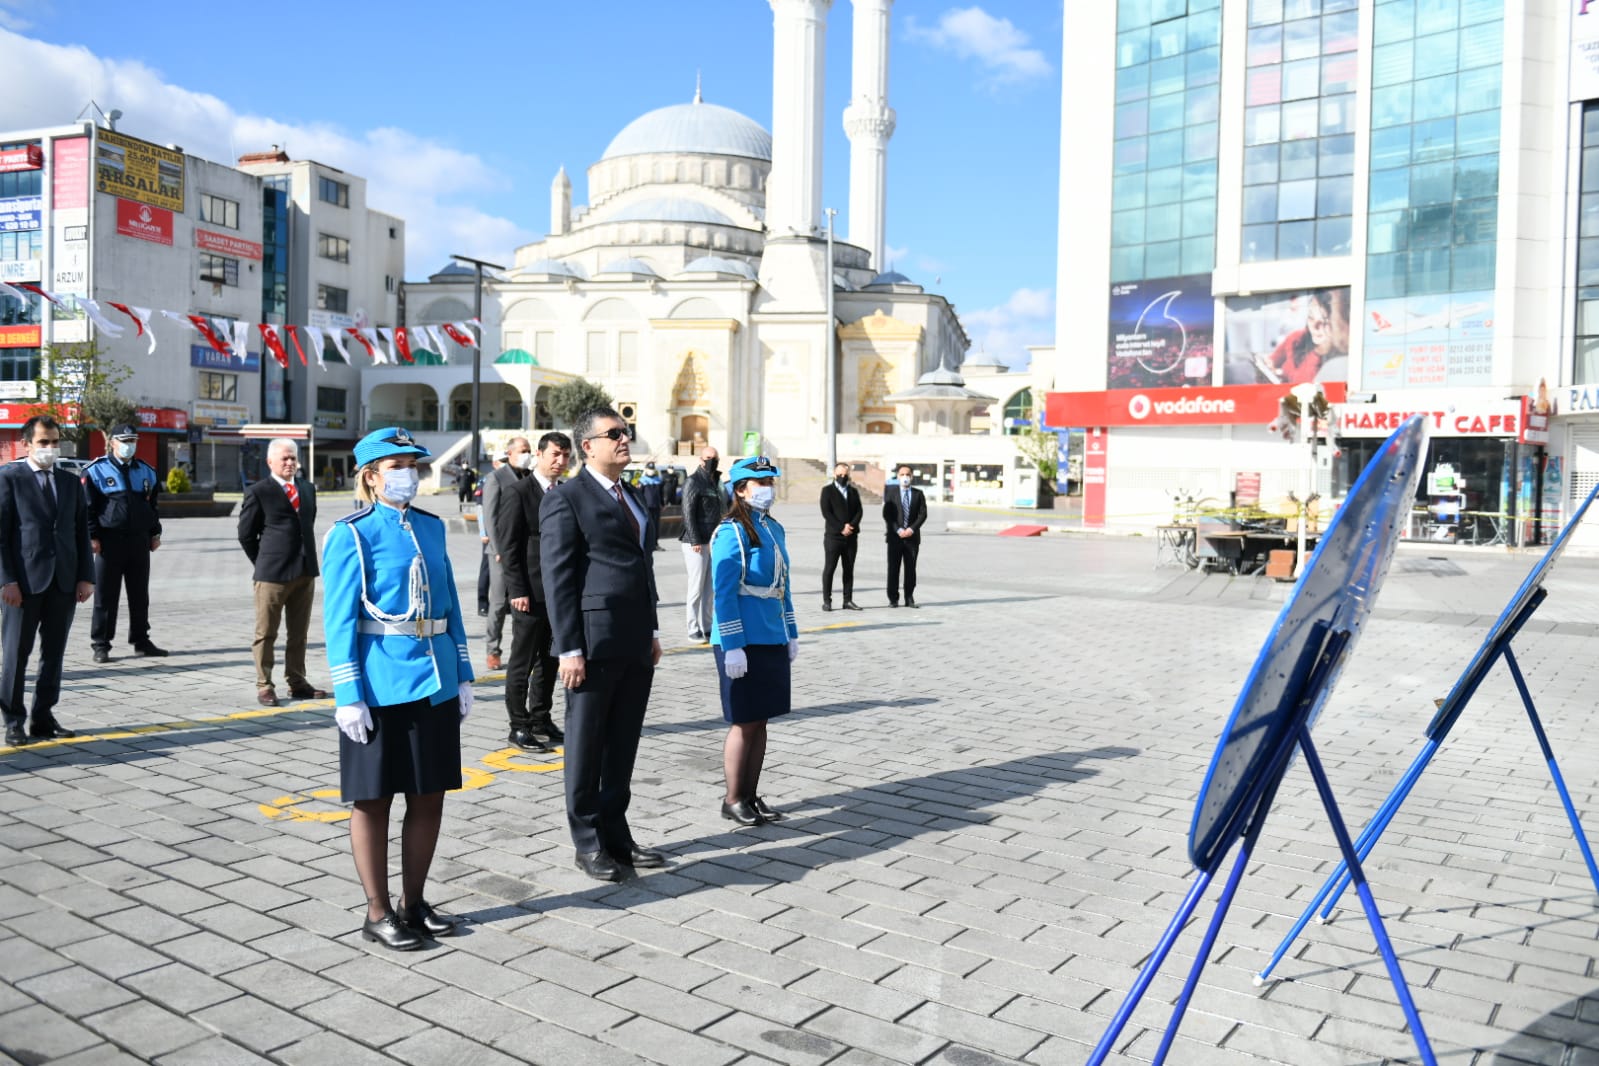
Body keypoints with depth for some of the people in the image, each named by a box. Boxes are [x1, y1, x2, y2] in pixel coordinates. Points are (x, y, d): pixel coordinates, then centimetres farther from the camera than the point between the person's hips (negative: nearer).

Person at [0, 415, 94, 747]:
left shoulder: (71, 482, 14)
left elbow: (82, 532, 13)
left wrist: (86, 576, 4)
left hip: (64, 582, 4)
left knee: (54, 654, 9)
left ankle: (43, 718, 17)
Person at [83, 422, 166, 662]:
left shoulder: (146, 471, 12)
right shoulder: (96, 471, -2)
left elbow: (152, 504, 19)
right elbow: (87, 507, -5)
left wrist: (155, 533, 13)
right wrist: (92, 537, -10)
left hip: (139, 541, 5)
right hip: (110, 541, -4)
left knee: (140, 595, 10)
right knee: (105, 597, 0)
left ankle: (141, 640, 19)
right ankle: (101, 645, 6)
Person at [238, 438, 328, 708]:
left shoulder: (308, 488, 13)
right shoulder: (258, 492, -4)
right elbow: (246, 534, 0)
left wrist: (308, 557, 13)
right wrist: (264, 563, 3)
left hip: (305, 571, 5)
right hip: (272, 574, -5)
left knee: (299, 633, 11)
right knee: (266, 633, 3)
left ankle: (297, 683, 19)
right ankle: (264, 686, 10)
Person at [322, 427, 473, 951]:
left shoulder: (431, 527, 10)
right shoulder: (351, 535, -6)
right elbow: (339, 620, -9)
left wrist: (463, 675, 10)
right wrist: (349, 697, -14)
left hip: (435, 684, 6)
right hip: (381, 688, -6)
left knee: (430, 796, 11)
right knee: (374, 800, 6)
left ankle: (413, 903, 26)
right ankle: (378, 912, 19)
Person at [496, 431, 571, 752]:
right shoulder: (519, 493, -7)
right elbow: (508, 545, -10)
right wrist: (518, 590, -15)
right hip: (530, 593, -6)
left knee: (549, 660, 14)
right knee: (522, 662, 2)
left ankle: (541, 719, 25)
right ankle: (518, 726, 10)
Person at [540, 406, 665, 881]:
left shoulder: (632, 497, 17)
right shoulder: (566, 499, -8)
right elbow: (557, 578, -12)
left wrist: (652, 631, 17)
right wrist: (569, 649, -16)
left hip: (635, 644, 8)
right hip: (594, 643, -7)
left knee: (623, 745, 14)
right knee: (586, 747, 6)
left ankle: (616, 836, 25)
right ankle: (588, 844, 18)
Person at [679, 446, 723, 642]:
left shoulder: (714, 483, 17)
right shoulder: (693, 482, -8)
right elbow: (688, 514, -14)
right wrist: (695, 542, -17)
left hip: (713, 543, 8)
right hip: (696, 544, -7)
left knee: (709, 589, 9)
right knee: (696, 587, -3)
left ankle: (706, 628, 16)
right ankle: (693, 629, 4)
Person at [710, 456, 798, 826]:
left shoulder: (774, 528, 11)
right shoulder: (731, 532, -13)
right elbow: (723, 594, -16)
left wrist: (792, 634, 15)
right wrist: (732, 646, -19)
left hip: (773, 640, 8)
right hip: (744, 643, -8)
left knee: (760, 721, 12)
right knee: (744, 723, 1)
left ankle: (751, 795, 23)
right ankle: (732, 800, 15)